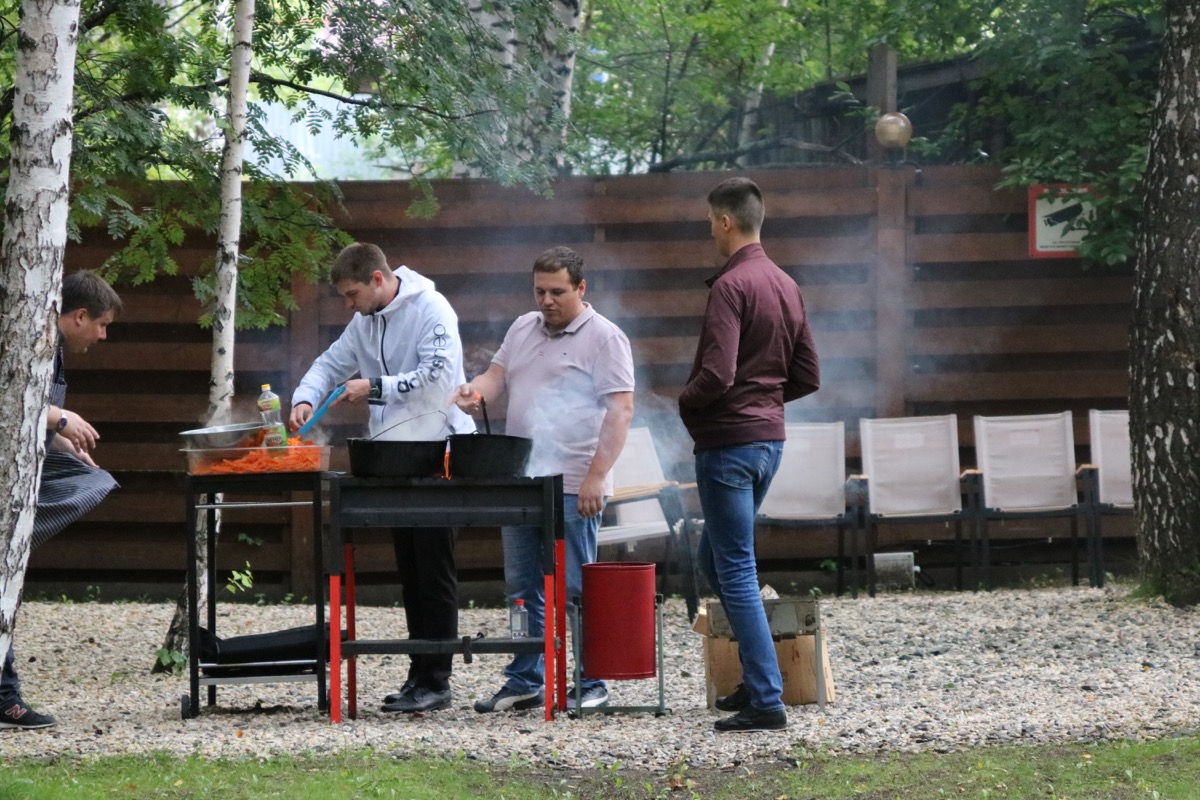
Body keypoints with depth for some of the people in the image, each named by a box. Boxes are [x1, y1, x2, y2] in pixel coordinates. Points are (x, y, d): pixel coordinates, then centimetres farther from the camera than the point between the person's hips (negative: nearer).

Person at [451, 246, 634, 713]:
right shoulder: (523, 329, 17)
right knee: (523, 589, 11)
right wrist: (475, 392, -8)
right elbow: (496, 376, 18)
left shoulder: (603, 337, -5)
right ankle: (524, 683, 17)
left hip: (572, 489, -7)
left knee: (576, 590, -4)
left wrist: (596, 476, -19)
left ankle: (592, 686, 2)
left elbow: (620, 409, -11)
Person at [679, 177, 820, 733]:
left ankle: (766, 701, -7)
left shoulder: (730, 286, -16)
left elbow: (716, 374, -25)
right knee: (714, 558, 21)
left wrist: (685, 401, -6)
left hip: (727, 442, -9)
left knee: (736, 571, -5)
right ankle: (756, 676, 20)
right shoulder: (787, 286, 11)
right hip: (769, 438, 9)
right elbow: (808, 377, 15)